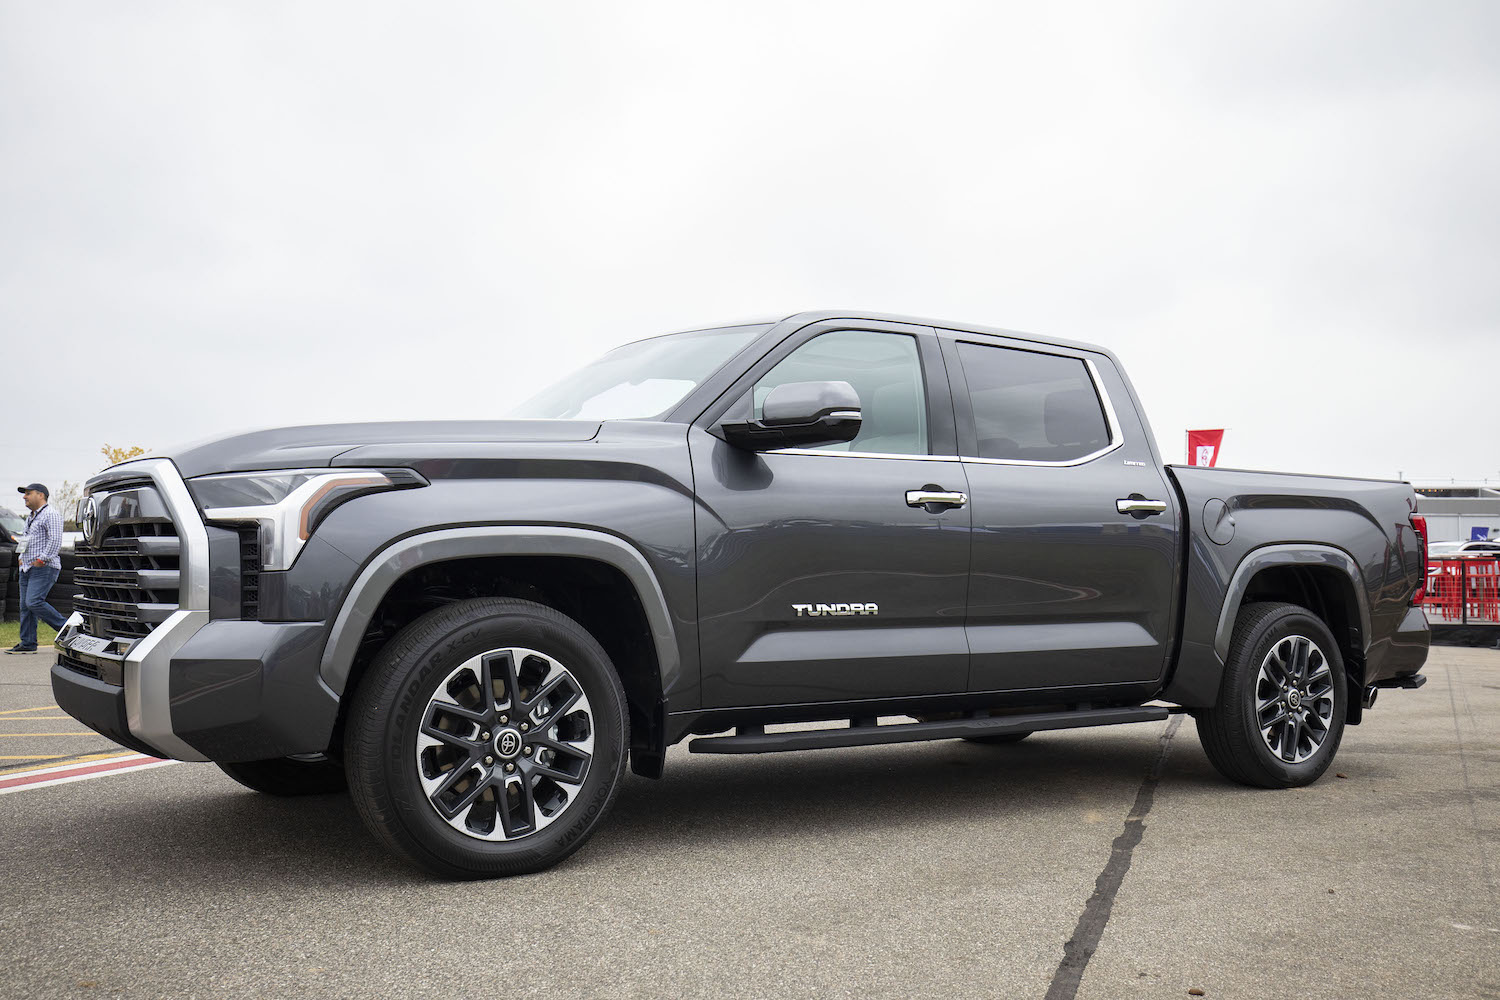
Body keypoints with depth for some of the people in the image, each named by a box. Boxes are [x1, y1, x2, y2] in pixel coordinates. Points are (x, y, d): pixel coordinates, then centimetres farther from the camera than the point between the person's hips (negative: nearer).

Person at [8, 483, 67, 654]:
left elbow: (55, 540, -19)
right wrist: (22, 556, 16)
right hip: (27, 569, 10)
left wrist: (41, 559, -21)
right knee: (25, 606, 5)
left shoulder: (50, 514, -8)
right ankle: (27, 643, 7)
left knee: (34, 602, -20)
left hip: (44, 568, -10)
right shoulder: (31, 517, 23)